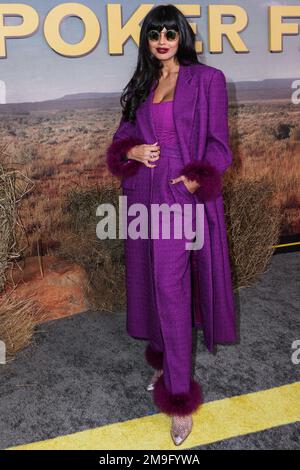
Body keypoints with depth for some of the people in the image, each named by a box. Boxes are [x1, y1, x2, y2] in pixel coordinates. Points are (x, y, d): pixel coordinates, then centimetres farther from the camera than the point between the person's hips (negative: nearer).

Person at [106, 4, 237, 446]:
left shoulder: (207, 79, 1)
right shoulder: (141, 85, 15)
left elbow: (217, 141, -2)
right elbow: (122, 136, 16)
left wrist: (198, 178, -17)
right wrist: (132, 151, -6)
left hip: (183, 195, -5)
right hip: (145, 194, 5)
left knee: (171, 289, -9)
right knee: (155, 284, 12)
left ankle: (180, 397, 2)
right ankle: (166, 362, 32)